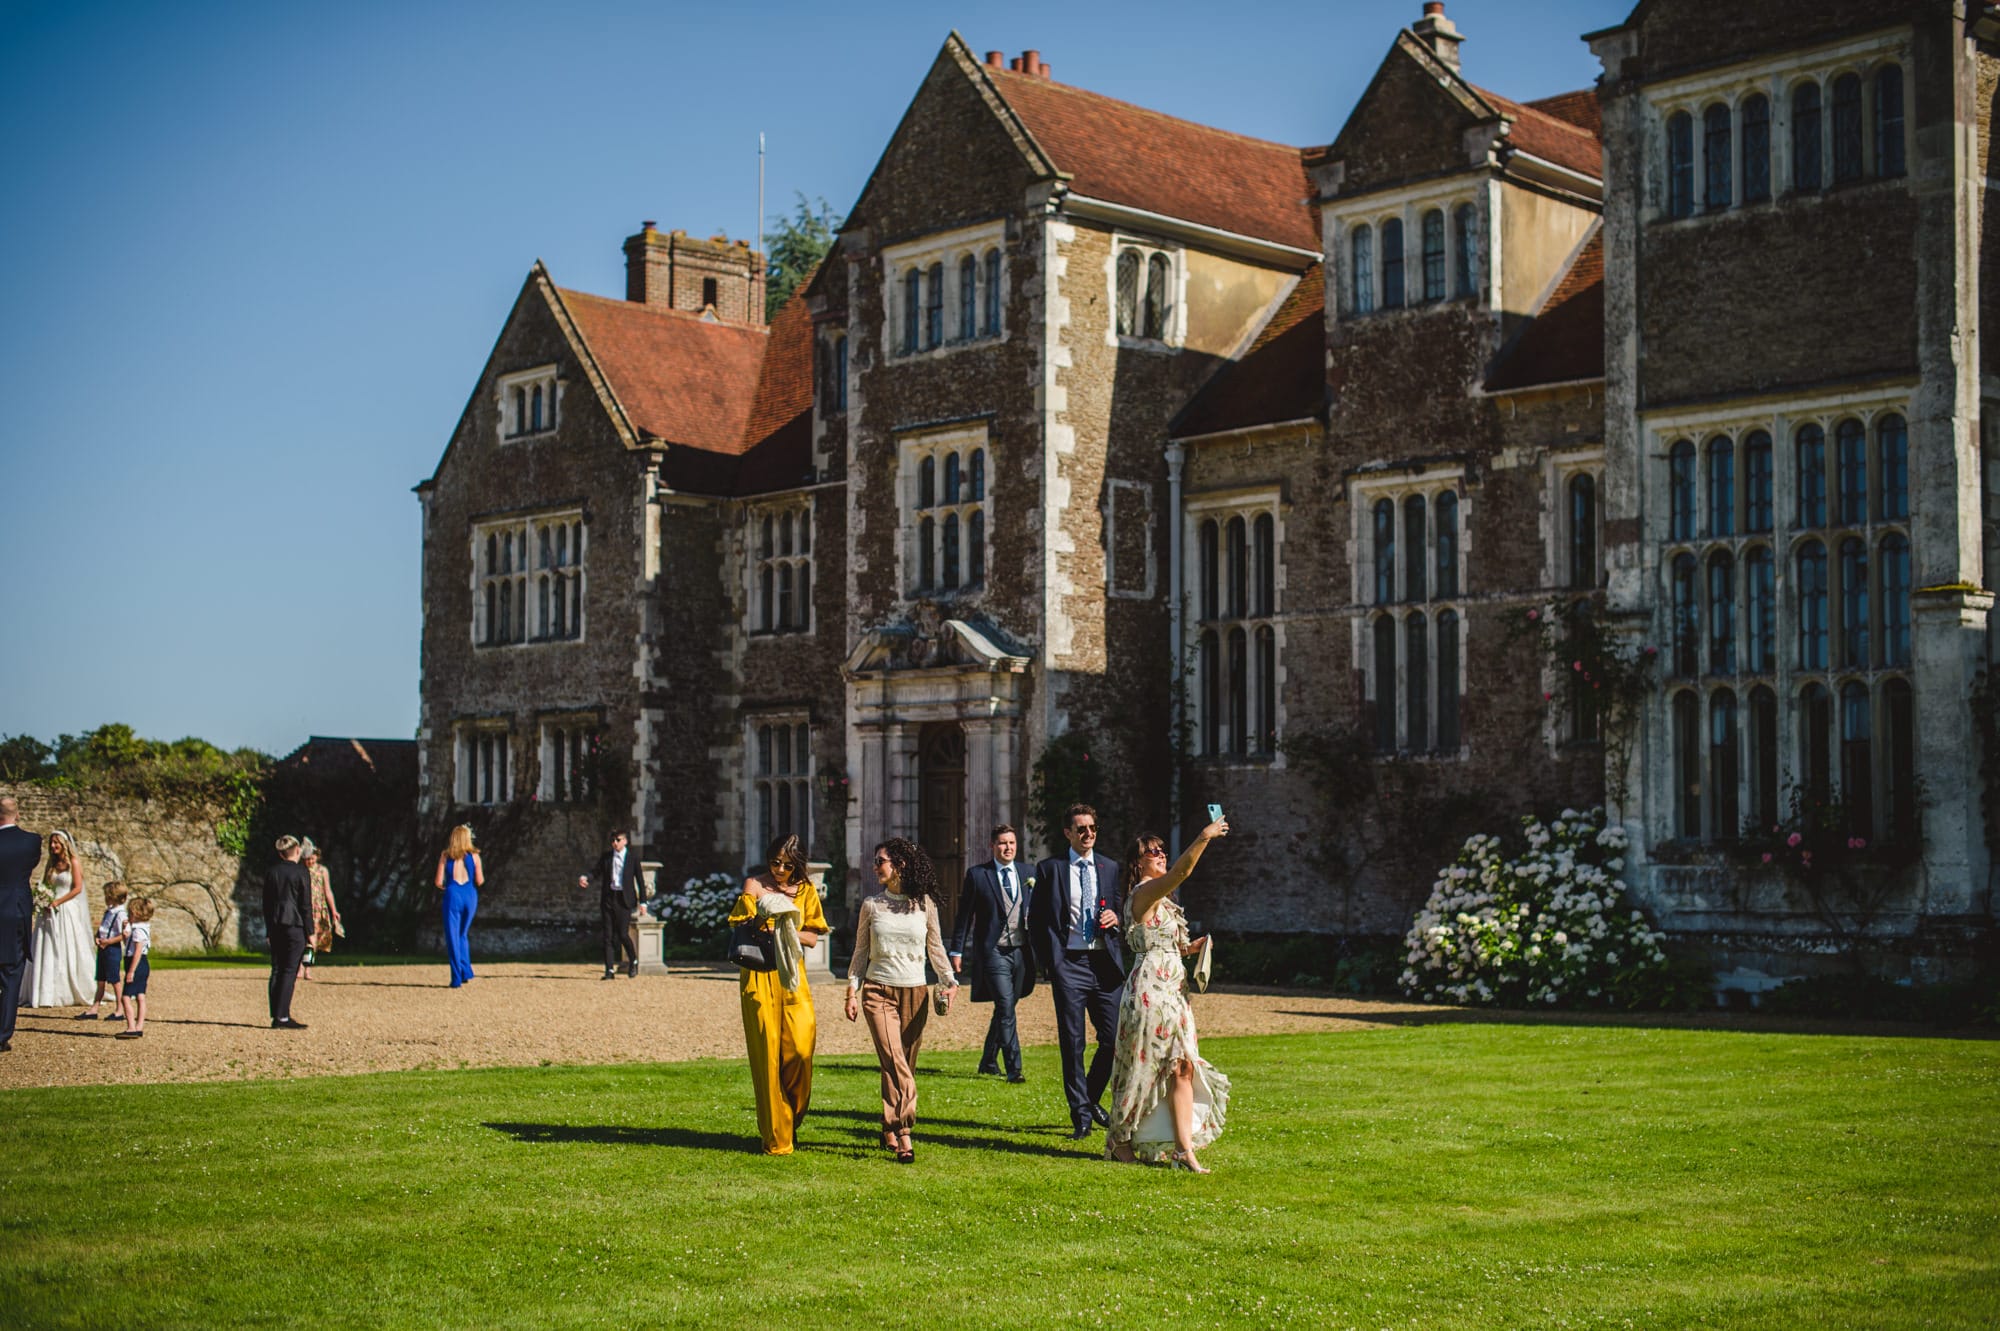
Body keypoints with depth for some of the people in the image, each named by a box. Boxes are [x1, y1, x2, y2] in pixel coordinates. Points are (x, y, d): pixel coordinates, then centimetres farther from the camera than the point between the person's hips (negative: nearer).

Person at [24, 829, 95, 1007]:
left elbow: (77, 888, -9)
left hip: (67, 911, -5)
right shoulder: (52, 864, 13)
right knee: (46, 953, 1)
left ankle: (72, 994, 4)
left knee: (66, 951, -2)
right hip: (50, 912, 5)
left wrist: (57, 902, -14)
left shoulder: (74, 863, -3)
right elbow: (44, 886, 18)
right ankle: (47, 994, 2)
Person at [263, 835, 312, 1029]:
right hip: (295, 926, -5)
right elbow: (306, 905, -7)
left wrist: (269, 929, 18)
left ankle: (276, 1017, 9)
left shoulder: (270, 872, 8)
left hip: (275, 926, 5)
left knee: (277, 970, 9)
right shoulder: (301, 873, -6)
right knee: (290, 971, -5)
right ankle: (282, 1017, -10)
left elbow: (266, 903, 12)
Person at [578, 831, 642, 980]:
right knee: (608, 935, 0)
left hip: (624, 899, -3)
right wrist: (586, 879, -15)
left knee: (623, 934, -7)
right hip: (608, 898, 3)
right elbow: (598, 875, 8)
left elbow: (640, 881, 4)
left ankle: (633, 961, 20)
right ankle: (610, 970, 3)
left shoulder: (633, 858, 2)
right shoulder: (605, 857, 9)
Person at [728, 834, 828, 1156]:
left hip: (792, 975, 2)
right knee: (767, 1053, -4)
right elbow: (737, 930, 2)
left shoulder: (806, 890, 11)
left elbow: (812, 937, 8)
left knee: (800, 1046, -10)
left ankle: (790, 1125, 12)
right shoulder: (755, 886, 5)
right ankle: (775, 1138, 2)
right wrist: (759, 920, -17)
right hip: (759, 976, -2)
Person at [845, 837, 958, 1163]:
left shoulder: (925, 903, 4)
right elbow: (860, 952, 10)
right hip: (878, 991, -1)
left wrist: (949, 981, 2)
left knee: (905, 1066, 3)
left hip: (915, 993, 1)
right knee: (894, 1062, -15)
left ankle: (890, 1130, 18)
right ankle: (903, 1136, -20)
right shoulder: (872, 905, 6)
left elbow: (935, 948, 13)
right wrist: (852, 992, 3)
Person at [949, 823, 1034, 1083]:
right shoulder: (977, 874, 0)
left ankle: (988, 1062, 28)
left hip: (1020, 951, 4)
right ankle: (1014, 1069, -14)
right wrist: (957, 951, -1)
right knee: (1005, 1007, -14)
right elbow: (964, 915, 2)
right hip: (993, 951, -4)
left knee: (1004, 1010, 12)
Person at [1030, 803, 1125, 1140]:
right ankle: (1081, 1116, 6)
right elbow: (1035, 919, 6)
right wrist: (1046, 962, -2)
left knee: (1114, 1039, 0)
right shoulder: (1049, 869, 5)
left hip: (1106, 963, 3)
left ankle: (1091, 1098, 24)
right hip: (1069, 964, -2)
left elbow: (1124, 909, 21)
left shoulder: (1111, 868, 13)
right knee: (1072, 1044, -1)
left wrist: (1116, 916, -3)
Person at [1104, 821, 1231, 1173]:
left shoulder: (1160, 899, 19)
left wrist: (1190, 948, 10)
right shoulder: (1144, 893, -10)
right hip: (1150, 989, -9)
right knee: (1144, 1067, 0)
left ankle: (1184, 1150, -5)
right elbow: (1181, 872, -28)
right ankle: (1120, 1141, 15)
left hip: (1172, 989, 9)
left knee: (1182, 1066, -1)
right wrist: (1204, 837, -33)